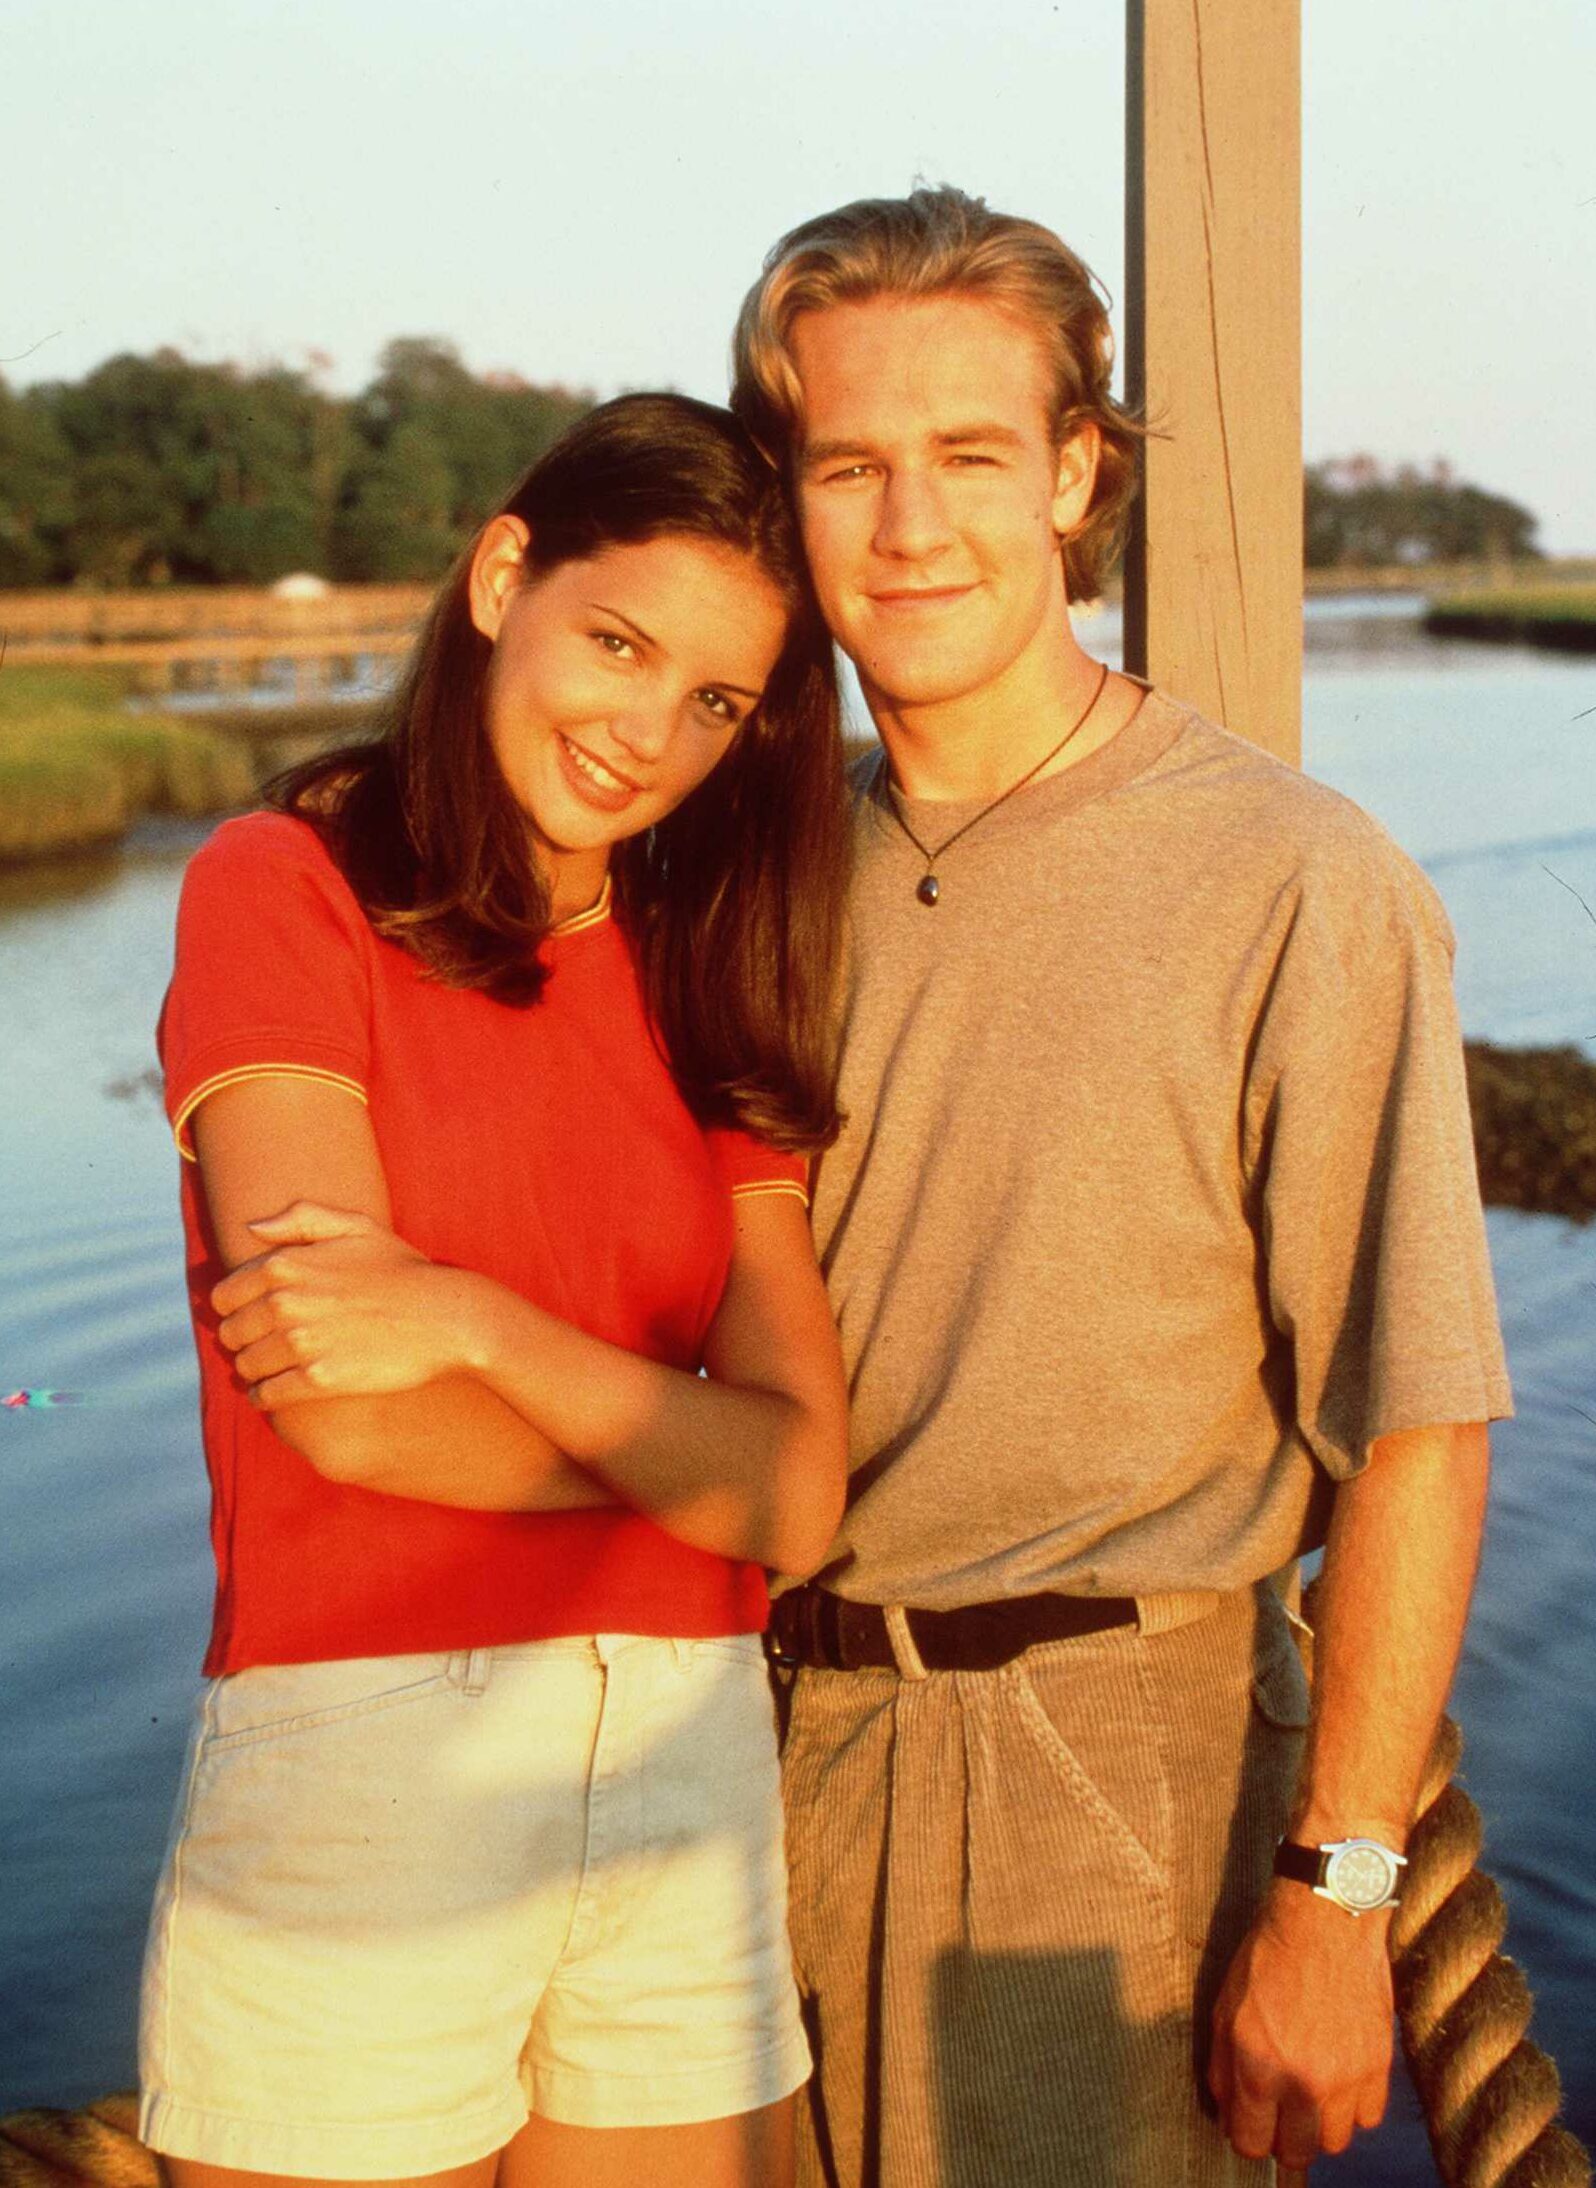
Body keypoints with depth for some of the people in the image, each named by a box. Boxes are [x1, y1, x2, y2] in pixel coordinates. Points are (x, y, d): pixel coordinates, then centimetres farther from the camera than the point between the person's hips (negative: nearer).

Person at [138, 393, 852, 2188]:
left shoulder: (702, 997, 11)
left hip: (691, 1787, 4)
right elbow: (352, 1417, -12)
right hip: (358, 1781, -4)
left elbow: (802, 1500, -2)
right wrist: (682, 1439, -2)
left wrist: (477, 1319, -15)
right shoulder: (286, 889, -2)